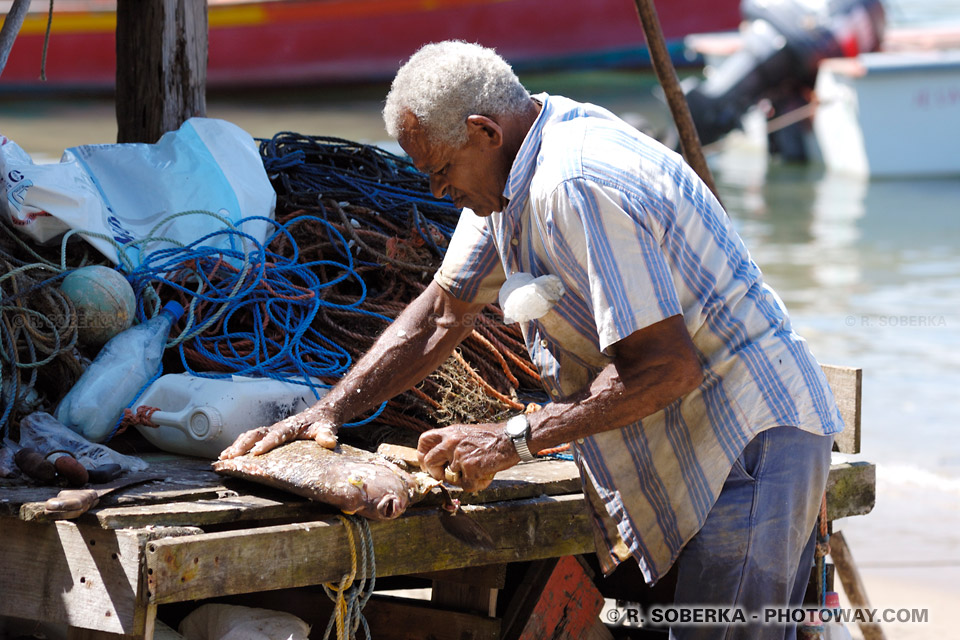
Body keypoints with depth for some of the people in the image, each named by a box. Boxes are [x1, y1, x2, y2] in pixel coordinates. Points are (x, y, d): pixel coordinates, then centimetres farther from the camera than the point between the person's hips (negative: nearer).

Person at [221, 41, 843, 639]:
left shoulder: (580, 186, -24)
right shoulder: (515, 169, 9)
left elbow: (666, 368, -27)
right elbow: (442, 315, 16)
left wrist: (514, 440, -23)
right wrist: (330, 410, 6)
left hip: (751, 439, -11)